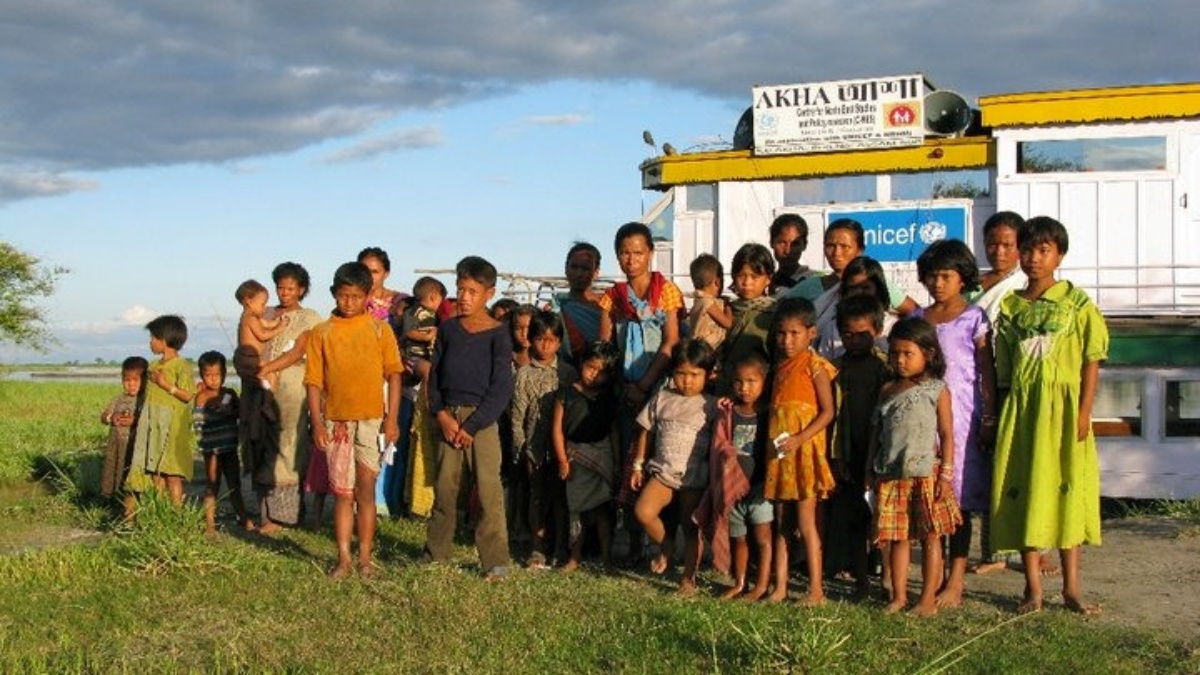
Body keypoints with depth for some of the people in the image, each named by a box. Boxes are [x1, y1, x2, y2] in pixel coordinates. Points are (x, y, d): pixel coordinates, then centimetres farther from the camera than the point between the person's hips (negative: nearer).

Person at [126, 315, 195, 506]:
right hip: (153, 426, 7)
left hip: (172, 428, -7)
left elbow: (187, 395, -15)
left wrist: (166, 384, -18)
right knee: (155, 473, 7)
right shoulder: (154, 366, 14)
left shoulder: (182, 366, -9)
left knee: (172, 474, -5)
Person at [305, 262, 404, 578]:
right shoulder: (321, 333, 5)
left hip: (371, 419, -1)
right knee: (342, 492, 5)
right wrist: (317, 423, -4)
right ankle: (343, 559, 10)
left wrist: (392, 418, -5)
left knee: (365, 488, 2)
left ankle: (365, 558, 9)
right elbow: (314, 382, 4)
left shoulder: (379, 329, 3)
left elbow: (394, 375, 2)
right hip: (336, 421, 1)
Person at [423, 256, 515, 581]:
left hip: (481, 419, -4)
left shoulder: (497, 334, -3)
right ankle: (435, 554, 20)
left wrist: (472, 426, -11)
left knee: (488, 491, -7)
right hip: (449, 417, 4)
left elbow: (502, 387, -7)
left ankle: (496, 562, -2)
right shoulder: (448, 329, 10)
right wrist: (441, 414, -5)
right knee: (444, 487, 8)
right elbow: (434, 375, 11)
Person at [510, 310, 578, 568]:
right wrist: (521, 448, -3)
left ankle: (561, 550, 11)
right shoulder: (524, 373, 2)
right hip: (535, 447, 0)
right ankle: (540, 549, 13)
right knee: (538, 498, 5)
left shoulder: (568, 372, 3)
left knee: (560, 498, 4)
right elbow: (517, 414, 2)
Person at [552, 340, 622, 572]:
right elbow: (557, 428, -1)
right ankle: (575, 557, 15)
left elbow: (614, 432, 9)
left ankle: (606, 557, 7)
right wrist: (562, 459, -5)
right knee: (574, 508, 5)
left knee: (603, 508, 0)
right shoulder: (567, 393, 0)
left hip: (601, 459, 1)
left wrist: (617, 462, 7)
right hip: (573, 460, -1)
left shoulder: (609, 399, 5)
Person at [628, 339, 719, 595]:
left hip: (695, 477, -2)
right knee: (643, 511, -17)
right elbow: (646, 432, 11)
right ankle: (665, 547, 9)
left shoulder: (711, 406, -3)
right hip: (662, 471, 2)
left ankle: (689, 577, 20)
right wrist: (638, 466, 11)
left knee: (692, 529, 5)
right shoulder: (662, 398, 5)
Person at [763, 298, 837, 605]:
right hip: (778, 453, 7)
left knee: (806, 525, -4)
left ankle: (816, 589, 2)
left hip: (804, 451, -7)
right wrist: (774, 441, 6)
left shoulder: (815, 366, -8)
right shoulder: (779, 364, 13)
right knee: (780, 524, 10)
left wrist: (800, 438, -21)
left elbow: (827, 412, -12)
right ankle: (780, 587, 16)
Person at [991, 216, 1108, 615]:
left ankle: (1071, 587, 11)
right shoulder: (1009, 305, 9)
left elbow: (1091, 360, -3)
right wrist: (1001, 414, 6)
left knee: (1066, 490, 1)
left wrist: (1083, 412, -10)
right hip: (1020, 407, 3)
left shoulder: (1076, 302, -1)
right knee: (1023, 490, 3)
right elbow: (1003, 368, 12)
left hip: (1063, 406, -3)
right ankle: (1033, 587, 11)